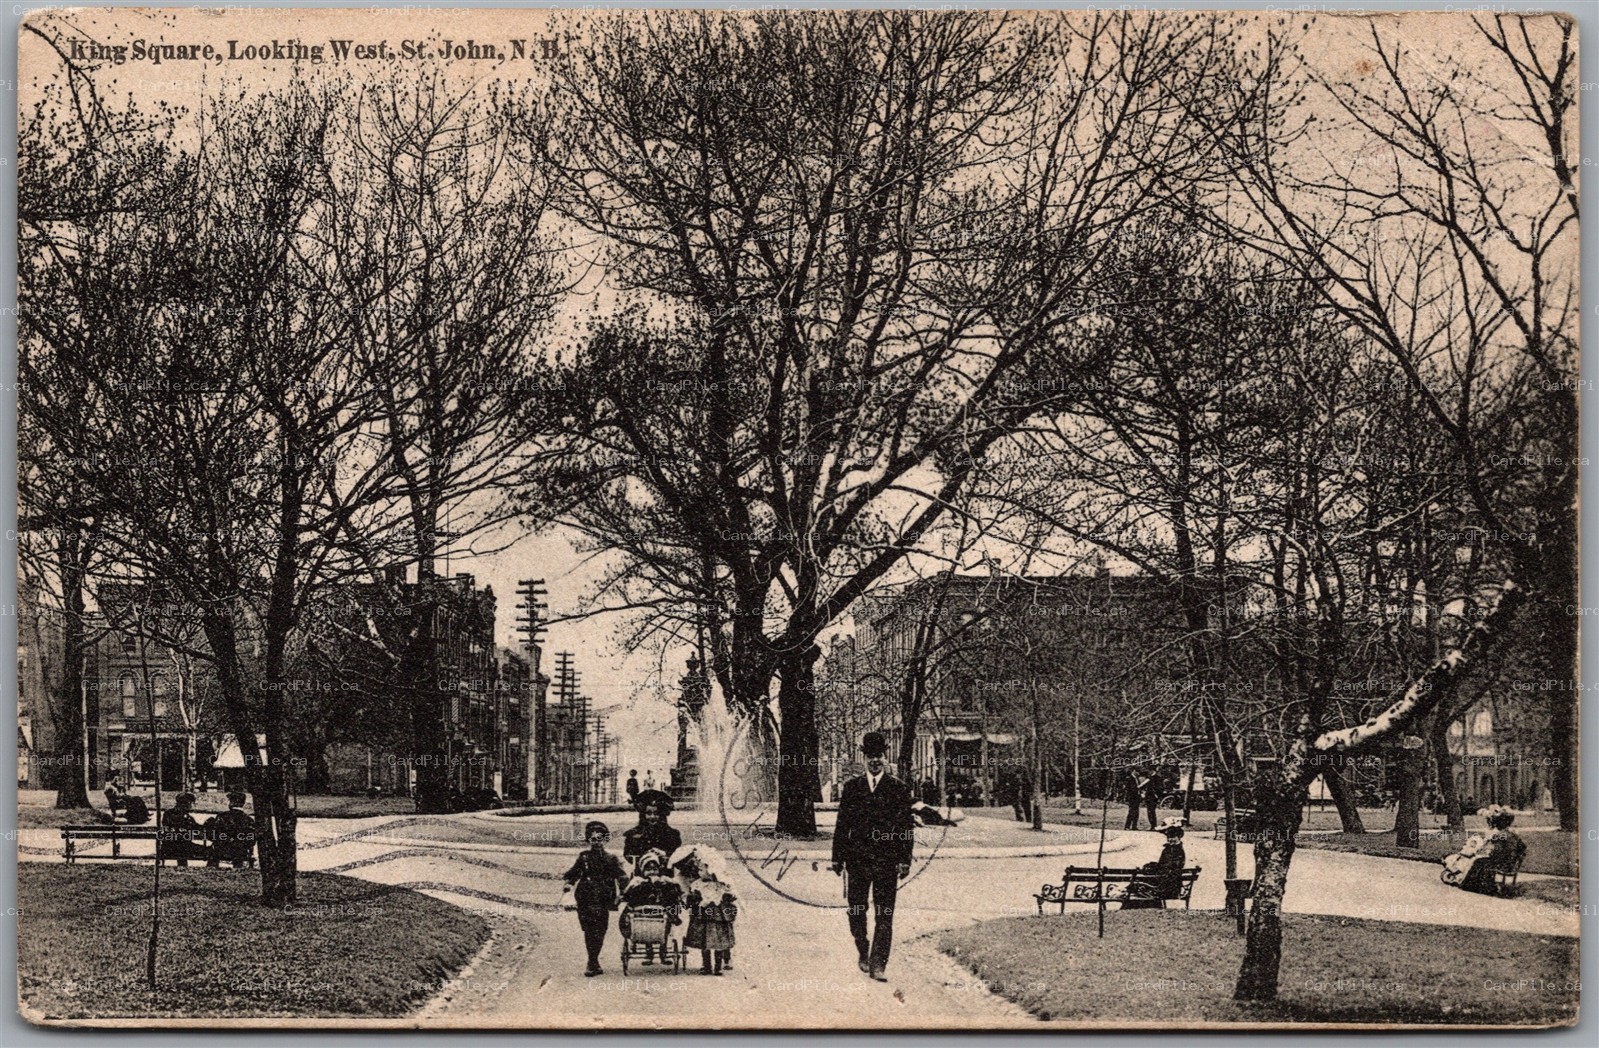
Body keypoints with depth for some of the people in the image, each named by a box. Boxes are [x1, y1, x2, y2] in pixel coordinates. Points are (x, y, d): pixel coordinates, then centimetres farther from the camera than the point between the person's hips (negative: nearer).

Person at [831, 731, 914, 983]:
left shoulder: (899, 789, 3)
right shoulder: (852, 787, 7)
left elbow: (907, 827, 1)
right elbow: (842, 823, 7)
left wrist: (905, 860, -5)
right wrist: (837, 858, 3)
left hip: (887, 861, -2)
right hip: (857, 860, 2)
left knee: (884, 915, -4)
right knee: (856, 912, 9)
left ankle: (878, 965, -2)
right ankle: (863, 954, 29)